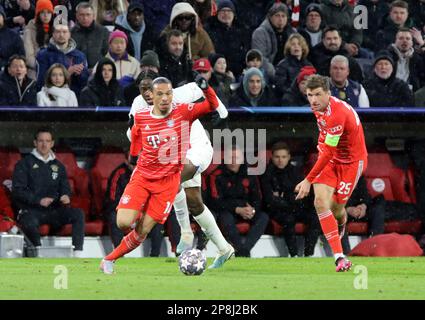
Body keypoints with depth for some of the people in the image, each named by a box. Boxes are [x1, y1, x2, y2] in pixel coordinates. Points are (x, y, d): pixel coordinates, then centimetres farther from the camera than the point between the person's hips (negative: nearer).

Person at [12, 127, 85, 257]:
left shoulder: (58, 166, 19)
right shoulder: (24, 164, 6)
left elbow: (65, 188, 21)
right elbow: (17, 191, -3)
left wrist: (66, 196, -5)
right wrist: (39, 200, -16)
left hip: (53, 211, 4)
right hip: (30, 211, -4)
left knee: (78, 214, -21)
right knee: (30, 224, -39)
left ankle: (77, 254, -27)